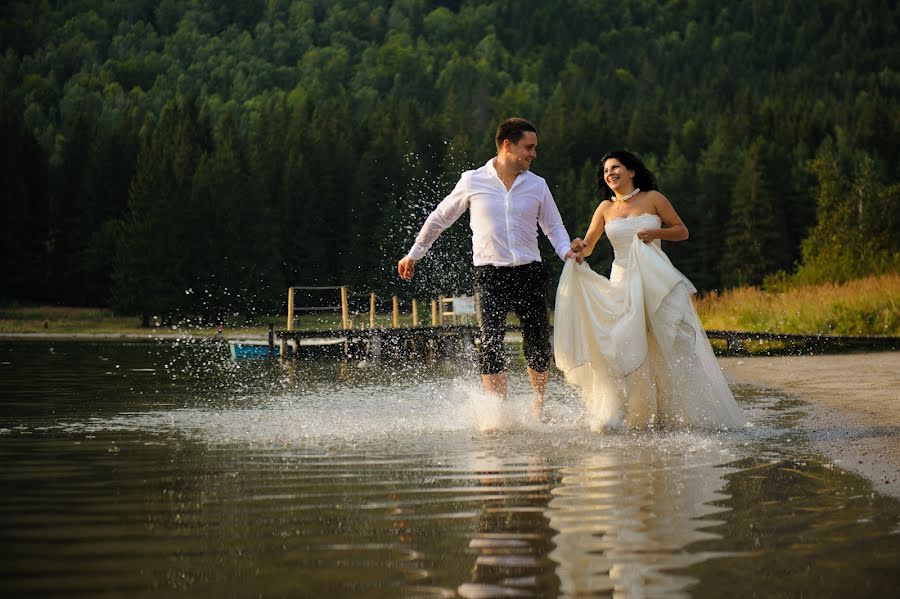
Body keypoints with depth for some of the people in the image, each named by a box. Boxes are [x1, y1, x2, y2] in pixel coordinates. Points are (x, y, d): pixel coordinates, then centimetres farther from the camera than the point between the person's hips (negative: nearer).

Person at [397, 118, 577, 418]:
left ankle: (538, 410, 24)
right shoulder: (473, 181, 3)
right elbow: (440, 218, 14)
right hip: (490, 273, -3)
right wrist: (414, 254, 19)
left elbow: (554, 227, 15)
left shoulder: (537, 185, 9)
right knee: (491, 342, -16)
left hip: (530, 272, 3)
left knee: (538, 343, 6)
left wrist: (566, 251, -6)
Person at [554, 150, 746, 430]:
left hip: (657, 283, -2)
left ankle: (697, 413, 5)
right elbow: (587, 247, 10)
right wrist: (579, 248, -13)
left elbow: (682, 231, 6)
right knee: (619, 349, -12)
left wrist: (655, 233, -12)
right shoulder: (605, 208, 10)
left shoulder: (652, 198, 3)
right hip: (621, 283, 2)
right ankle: (614, 416, -14)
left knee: (674, 348, -5)